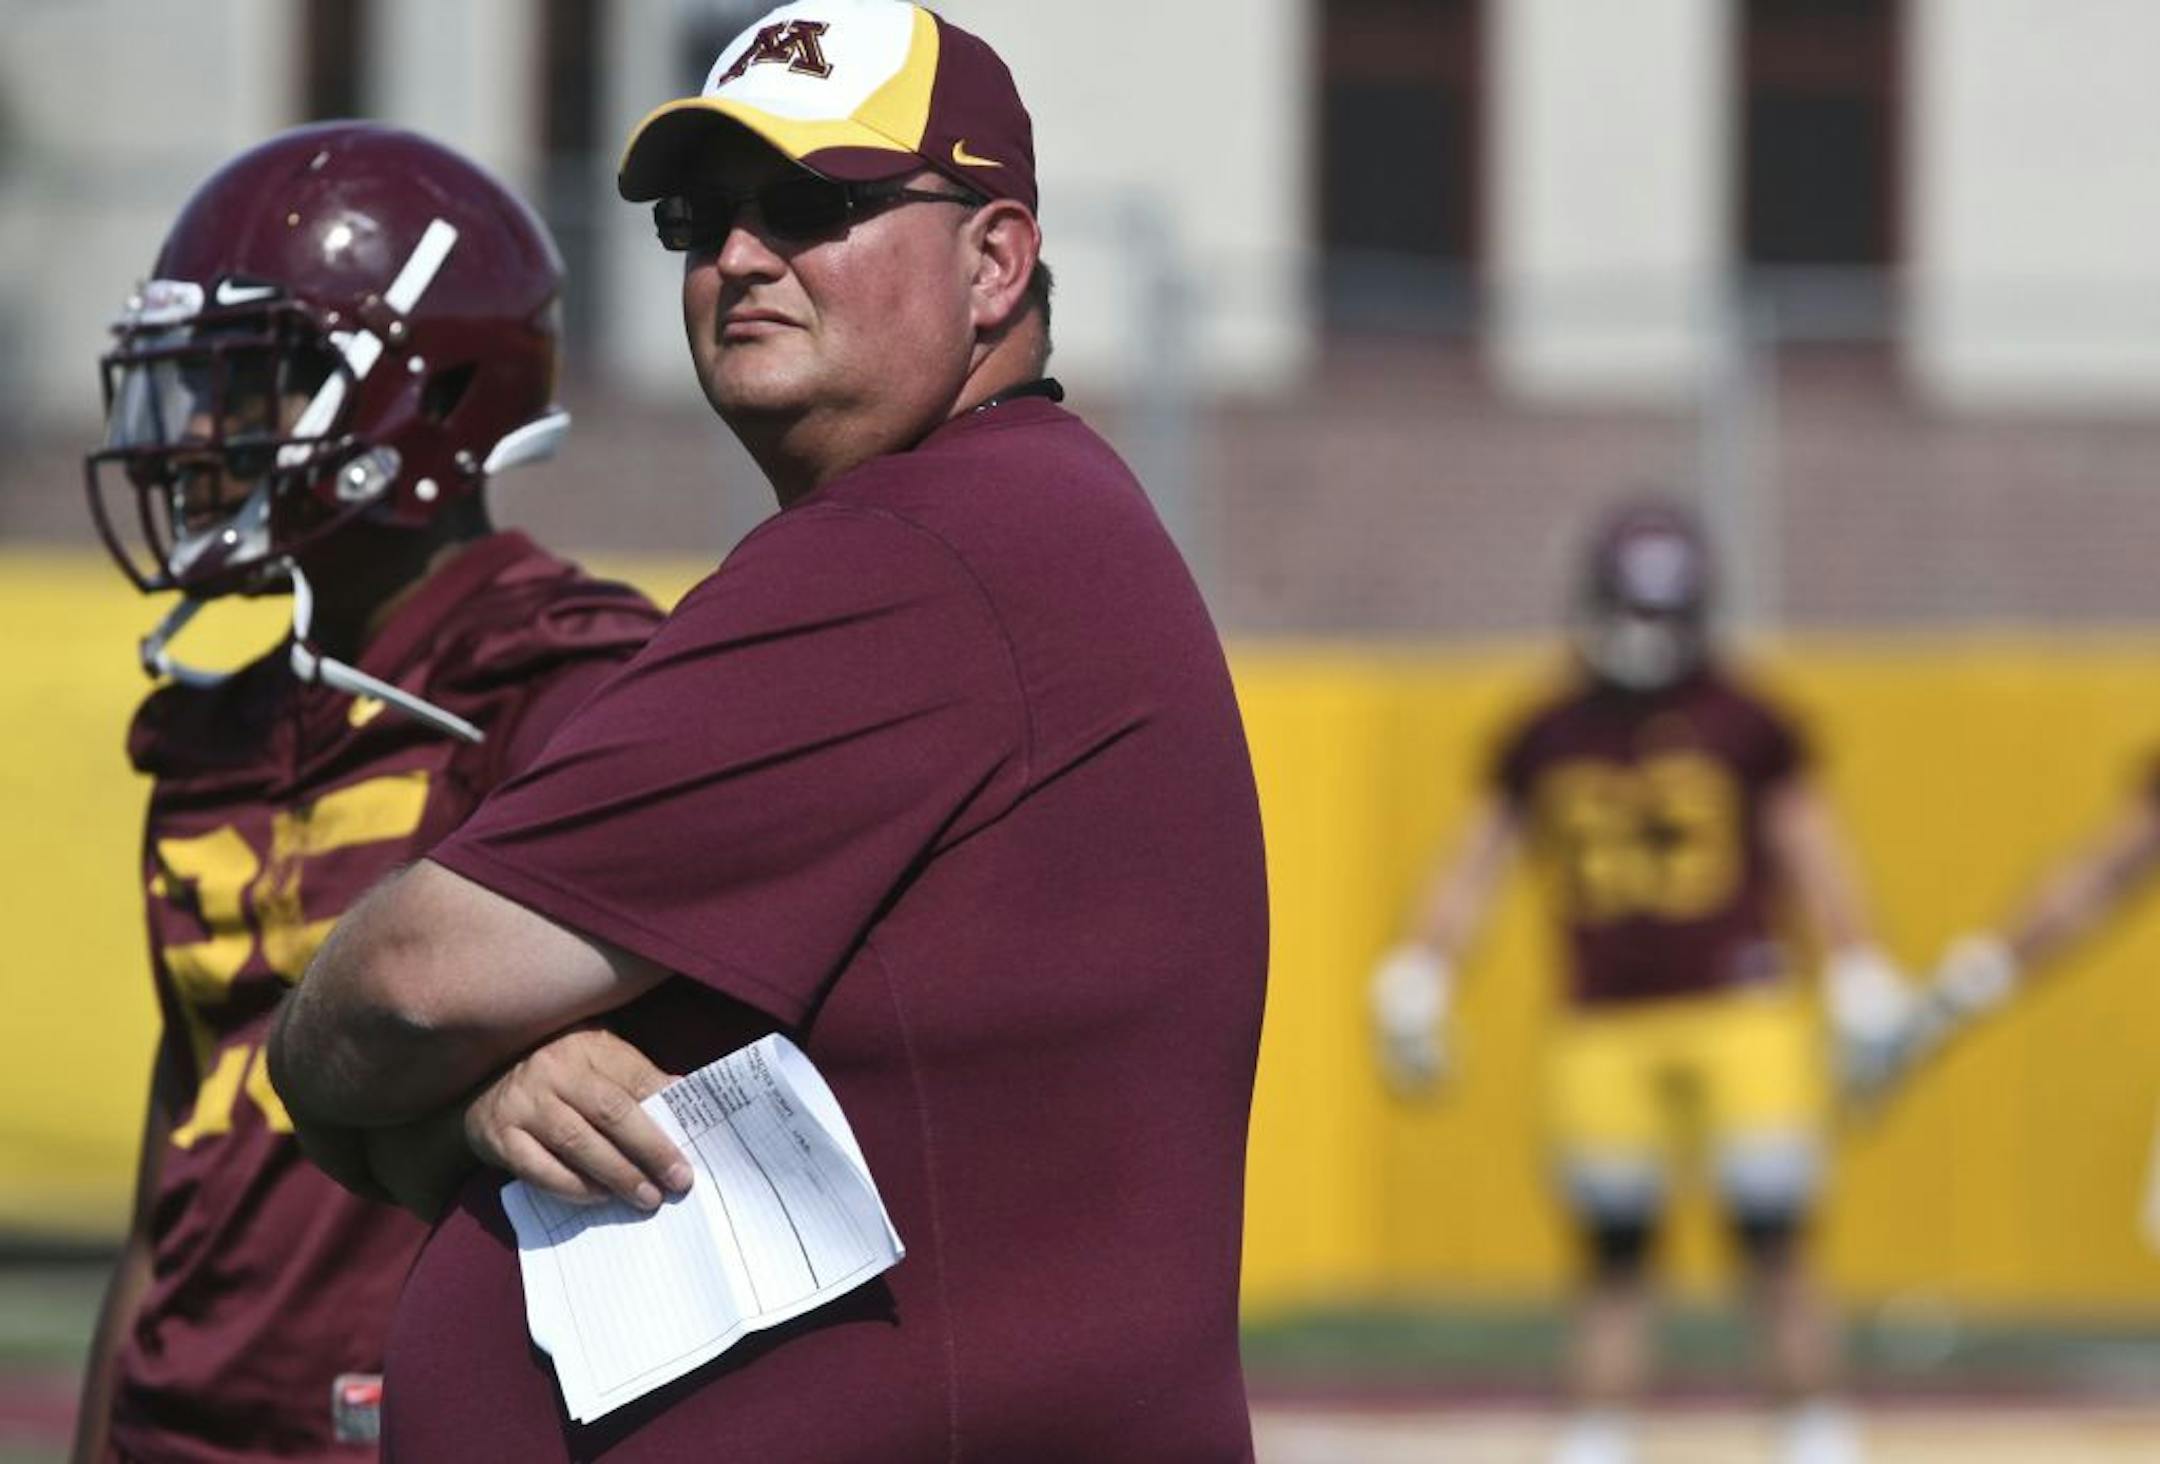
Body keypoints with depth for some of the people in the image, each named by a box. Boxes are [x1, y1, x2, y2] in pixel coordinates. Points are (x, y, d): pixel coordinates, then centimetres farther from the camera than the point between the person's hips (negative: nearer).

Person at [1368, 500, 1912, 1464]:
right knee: (1614, 1262, 3)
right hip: (1605, 1031, 2)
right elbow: (1476, 866, 15)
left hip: (1737, 1013, -2)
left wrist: (1861, 988, 2)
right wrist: (1416, 979, 9)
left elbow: (1813, 859, 6)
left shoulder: (1743, 725, 1)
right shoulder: (1546, 741, 8)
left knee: (1775, 1245, -7)